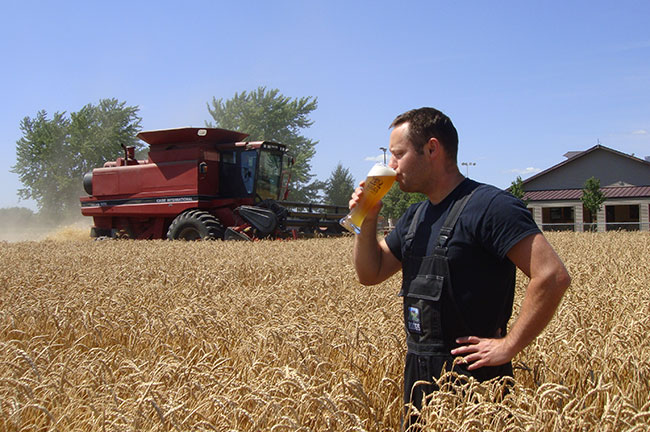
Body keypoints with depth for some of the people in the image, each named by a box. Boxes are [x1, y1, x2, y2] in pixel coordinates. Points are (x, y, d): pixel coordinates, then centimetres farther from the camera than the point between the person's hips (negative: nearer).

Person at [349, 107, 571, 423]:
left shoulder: (490, 206, -17)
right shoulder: (414, 216, 10)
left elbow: (553, 277, -23)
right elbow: (370, 273, 13)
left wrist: (509, 346, -18)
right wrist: (367, 221, -2)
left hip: (470, 372, -8)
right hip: (417, 370, 8)